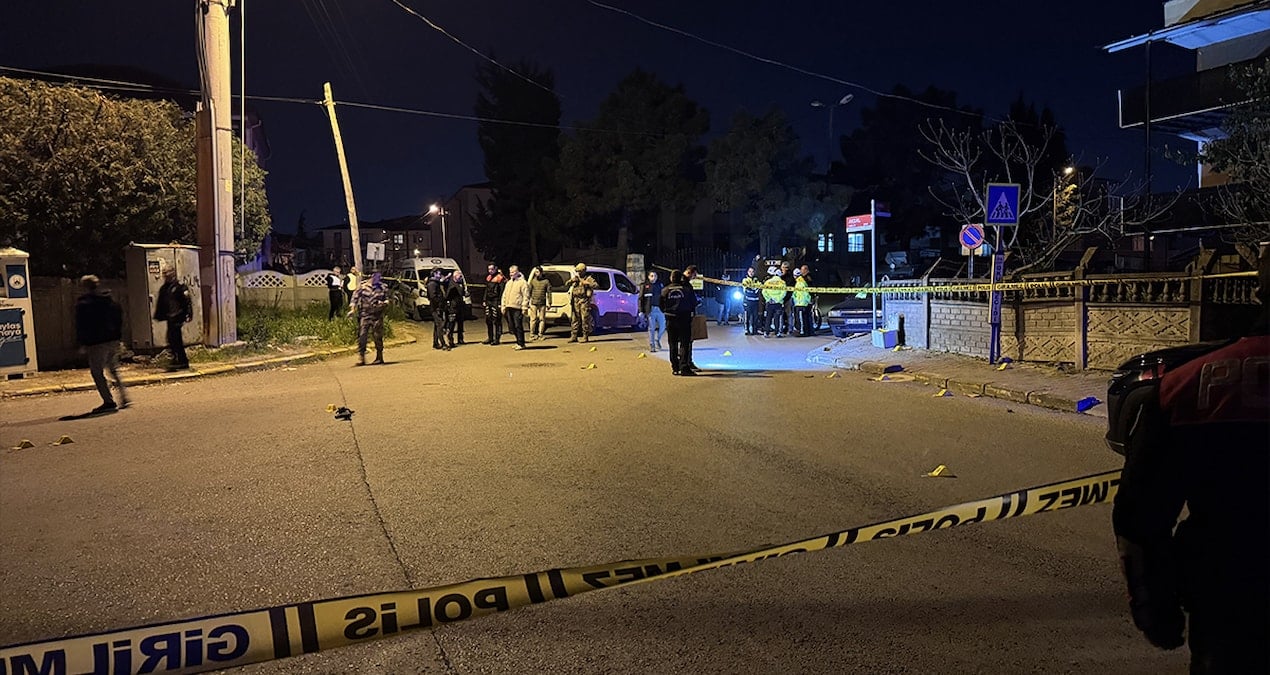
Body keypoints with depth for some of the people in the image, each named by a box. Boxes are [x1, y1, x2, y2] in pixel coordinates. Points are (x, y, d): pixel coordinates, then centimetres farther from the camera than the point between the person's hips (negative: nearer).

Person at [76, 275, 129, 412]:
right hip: (113, 340, 6)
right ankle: (124, 397, 7)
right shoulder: (110, 300, 9)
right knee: (114, 369, 17)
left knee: (97, 372, 3)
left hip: (96, 343, -6)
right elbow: (119, 318, 13)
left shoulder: (83, 304, -9)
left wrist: (82, 343, -2)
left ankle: (108, 401, -1)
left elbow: (81, 326, -9)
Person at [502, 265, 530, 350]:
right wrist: (503, 306, 16)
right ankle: (518, 341, 21)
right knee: (511, 327, 10)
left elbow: (526, 296, -10)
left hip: (517, 308, -8)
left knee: (518, 326, -7)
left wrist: (524, 307, -16)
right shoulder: (508, 283, 20)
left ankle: (521, 344, -1)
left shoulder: (523, 282, -4)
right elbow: (504, 295, 23)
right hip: (509, 308, 8)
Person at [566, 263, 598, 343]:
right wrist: (571, 281, -4)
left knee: (585, 319, -6)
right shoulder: (575, 278, 17)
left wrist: (586, 283, -19)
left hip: (584, 301, -5)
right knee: (574, 319, 5)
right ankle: (573, 336, 9)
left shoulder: (588, 278, 2)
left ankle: (585, 337, -3)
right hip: (576, 301, 5)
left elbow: (596, 285, -11)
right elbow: (566, 285, 16)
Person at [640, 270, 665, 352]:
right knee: (651, 328, -1)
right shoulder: (644, 286, 3)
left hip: (660, 309, 3)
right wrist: (641, 311, -5)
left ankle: (657, 339, 28)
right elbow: (641, 299, 1)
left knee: (662, 327, 2)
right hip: (650, 310, -3)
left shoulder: (661, 285, 11)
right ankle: (651, 345, 7)